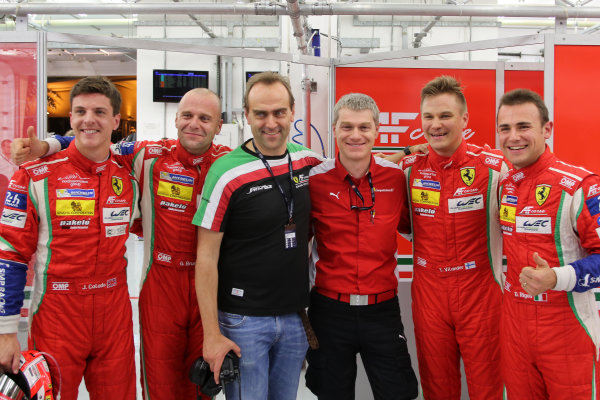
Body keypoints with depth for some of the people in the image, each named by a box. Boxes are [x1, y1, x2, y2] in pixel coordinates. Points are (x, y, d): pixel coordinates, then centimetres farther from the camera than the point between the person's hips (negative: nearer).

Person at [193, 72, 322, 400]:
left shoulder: (309, 162, 1)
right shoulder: (228, 172, -14)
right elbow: (206, 258, -12)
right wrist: (211, 334, -14)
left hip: (295, 317, 5)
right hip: (243, 320, -5)